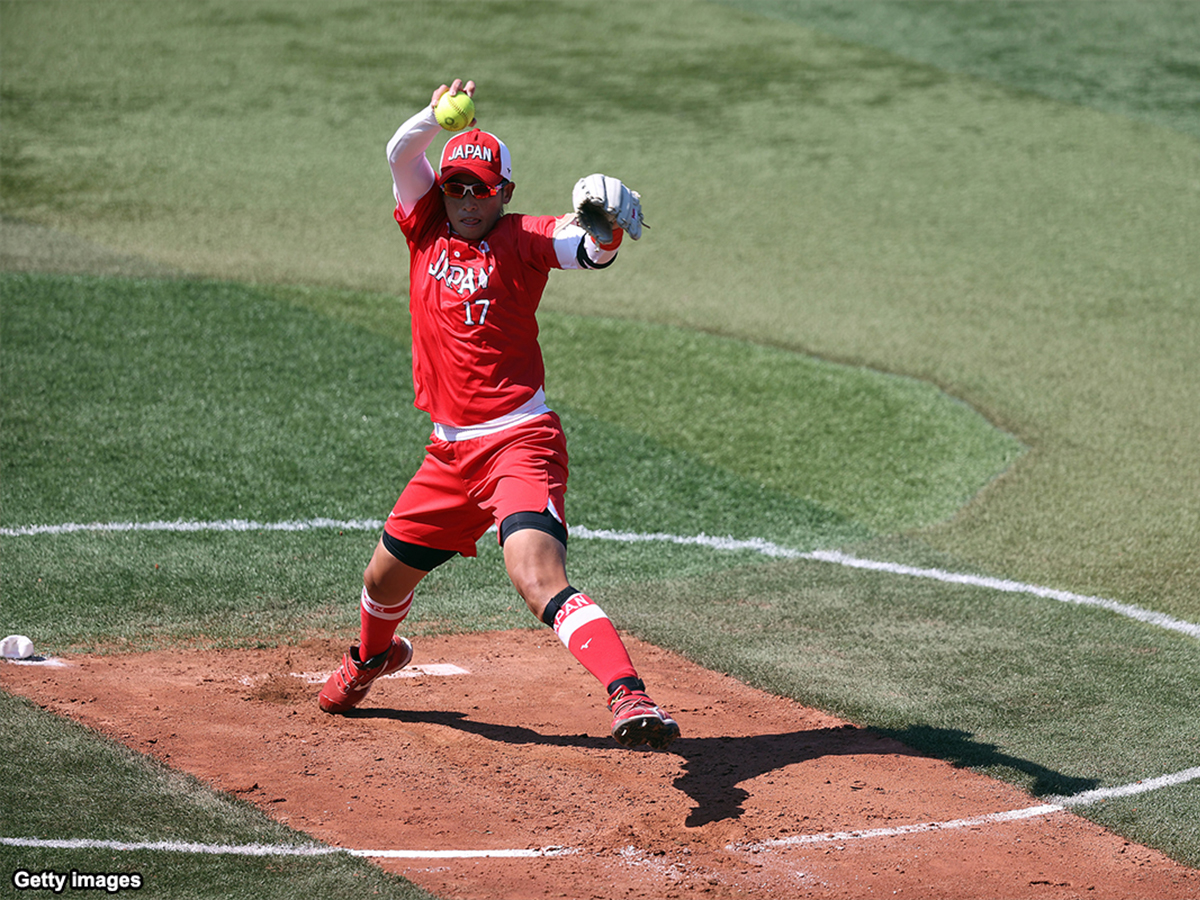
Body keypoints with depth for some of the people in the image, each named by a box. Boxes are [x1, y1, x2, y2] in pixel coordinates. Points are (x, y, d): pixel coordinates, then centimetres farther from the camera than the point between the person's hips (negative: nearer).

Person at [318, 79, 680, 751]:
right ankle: (374, 657, 52)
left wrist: (608, 232, -46)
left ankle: (631, 697, -39)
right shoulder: (428, 227, 9)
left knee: (541, 580, -27)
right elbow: (401, 153, -3)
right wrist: (438, 116, -23)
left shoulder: (522, 240, -5)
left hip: (521, 441, -6)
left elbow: (587, 249, -22)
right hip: (451, 451, 6)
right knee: (385, 577, 20)